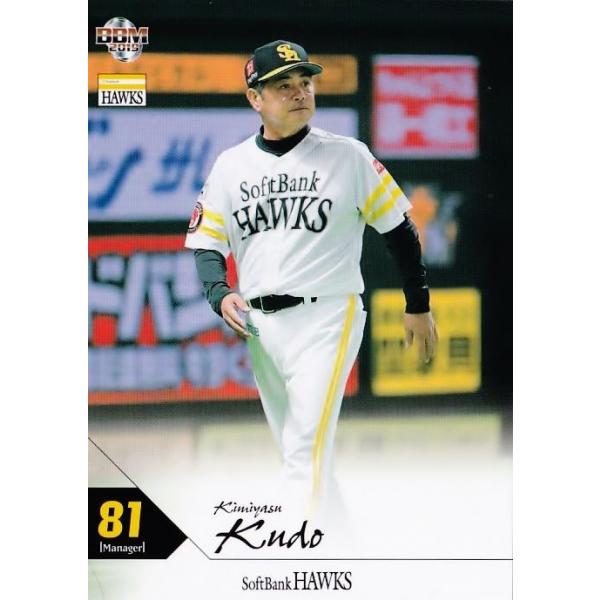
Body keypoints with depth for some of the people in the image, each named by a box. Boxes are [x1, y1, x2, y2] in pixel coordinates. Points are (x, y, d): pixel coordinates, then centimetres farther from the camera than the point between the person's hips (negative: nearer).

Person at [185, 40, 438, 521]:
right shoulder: (231, 165, 7)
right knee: (292, 446, 12)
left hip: (326, 318, -5)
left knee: (307, 448, -16)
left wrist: (418, 306, 6)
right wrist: (221, 295, -12)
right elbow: (206, 241, 8)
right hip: (257, 325, 5)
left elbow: (399, 227, 4)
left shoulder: (348, 156, -2)